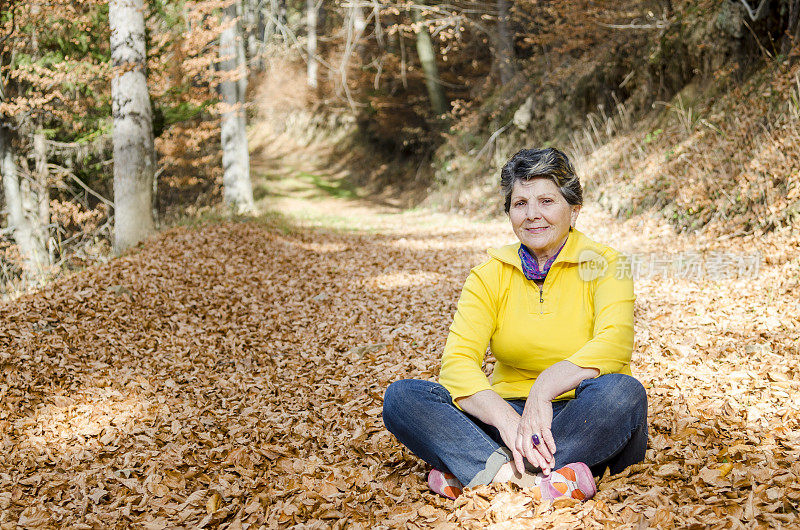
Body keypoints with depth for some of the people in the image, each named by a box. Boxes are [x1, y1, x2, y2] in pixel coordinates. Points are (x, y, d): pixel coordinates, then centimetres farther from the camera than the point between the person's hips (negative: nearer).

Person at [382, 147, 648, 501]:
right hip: (507, 412, 2)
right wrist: (506, 419, -30)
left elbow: (614, 346, -21)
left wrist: (546, 388, -37)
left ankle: (473, 473, -29)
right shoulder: (489, 276, 4)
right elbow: (458, 361, -11)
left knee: (622, 392, -35)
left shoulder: (603, 266, -1)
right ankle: (529, 479, -36)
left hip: (586, 421, -2)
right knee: (401, 396, -18)